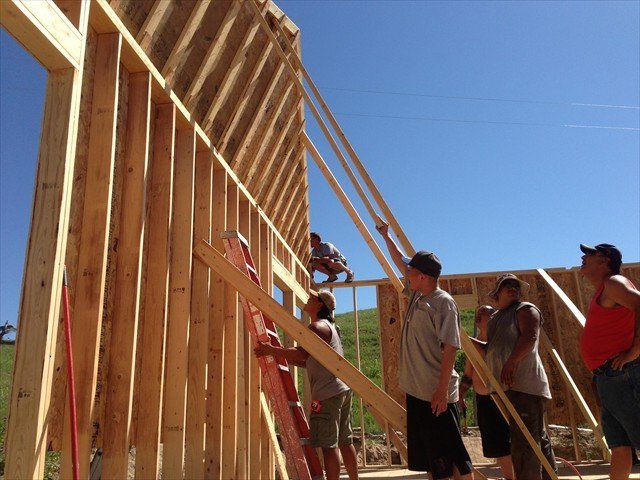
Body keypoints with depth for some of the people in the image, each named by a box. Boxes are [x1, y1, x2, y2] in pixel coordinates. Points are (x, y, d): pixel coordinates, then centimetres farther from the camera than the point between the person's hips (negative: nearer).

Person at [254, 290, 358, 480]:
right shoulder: (328, 326, 20)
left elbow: (302, 352, -26)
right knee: (344, 441, 15)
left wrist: (271, 350, -21)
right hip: (343, 390, 10)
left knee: (328, 444, -5)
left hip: (328, 394, -10)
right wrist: (288, 358, 15)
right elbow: (313, 362, 22)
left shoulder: (318, 326, -11)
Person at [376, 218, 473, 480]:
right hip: (415, 389, 9)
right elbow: (400, 261, 23)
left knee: (450, 453, -2)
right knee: (427, 455, 16)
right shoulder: (417, 295, 10)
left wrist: (442, 389, -22)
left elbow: (449, 348, -19)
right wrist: (386, 236, 31)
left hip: (436, 393, -9)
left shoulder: (443, 303, -15)